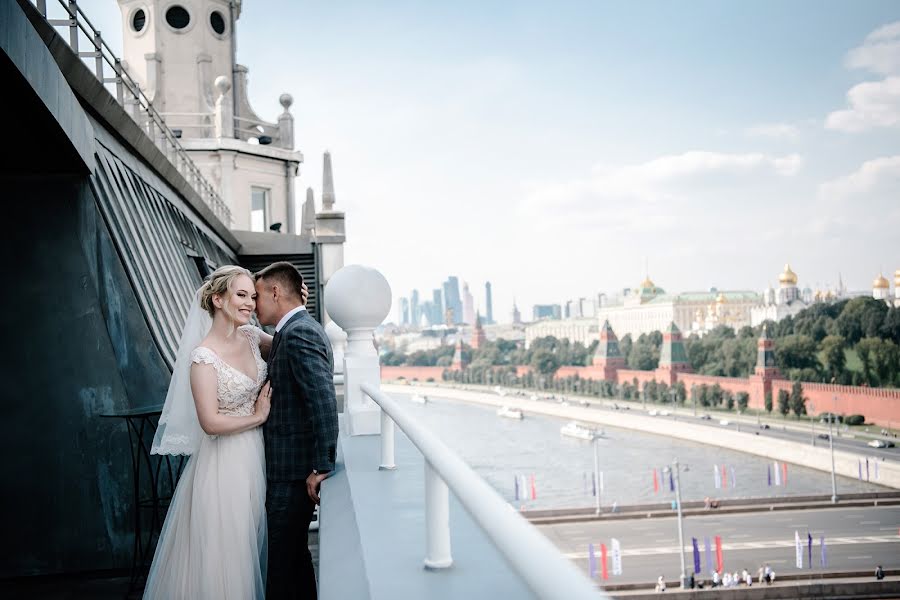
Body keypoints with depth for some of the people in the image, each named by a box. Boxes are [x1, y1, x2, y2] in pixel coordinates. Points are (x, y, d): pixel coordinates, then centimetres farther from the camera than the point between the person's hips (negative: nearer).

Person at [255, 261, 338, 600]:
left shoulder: (298, 333, -16)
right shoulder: (303, 329, 15)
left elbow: (323, 400, -26)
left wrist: (322, 467, -25)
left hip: (292, 471, -10)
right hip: (294, 468, 10)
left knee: (282, 559, -3)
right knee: (294, 553, 18)